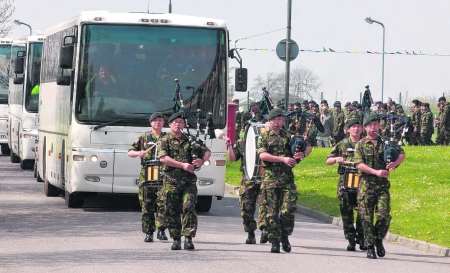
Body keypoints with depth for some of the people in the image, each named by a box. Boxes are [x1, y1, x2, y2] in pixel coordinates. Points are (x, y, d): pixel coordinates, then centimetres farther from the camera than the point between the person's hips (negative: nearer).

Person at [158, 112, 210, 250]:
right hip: (171, 180, -1)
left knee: (189, 208, -12)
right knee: (172, 211, 1)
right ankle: (176, 239, 10)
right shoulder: (164, 140, 6)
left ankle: (188, 238, -14)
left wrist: (202, 160, -3)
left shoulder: (190, 140, 15)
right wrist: (182, 165, -15)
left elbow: (207, 152, 20)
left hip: (189, 180, 1)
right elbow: (163, 158, -10)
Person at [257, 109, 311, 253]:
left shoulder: (289, 136, 16)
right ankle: (275, 242, 6)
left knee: (288, 211, -8)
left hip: (287, 178, 2)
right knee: (272, 212, 0)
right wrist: (283, 159, -16)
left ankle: (285, 237, 11)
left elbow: (308, 147, 18)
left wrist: (302, 154, -6)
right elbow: (262, 155, -8)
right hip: (270, 178, -2)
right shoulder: (264, 137, 7)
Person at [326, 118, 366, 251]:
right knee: (347, 214, 0)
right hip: (345, 184, 1)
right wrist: (336, 159, -9)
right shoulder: (342, 145, 9)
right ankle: (351, 241, 6)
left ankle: (362, 240, 7)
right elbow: (328, 161, 11)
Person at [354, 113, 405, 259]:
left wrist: (395, 163, -12)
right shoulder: (360, 144, 5)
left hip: (383, 184, 1)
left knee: (384, 215, -10)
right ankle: (370, 247, 6)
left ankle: (379, 240, 14)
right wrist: (376, 172, -18)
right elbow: (359, 164, -7)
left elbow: (401, 154, 10)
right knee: (367, 218, -2)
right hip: (366, 184, -1)